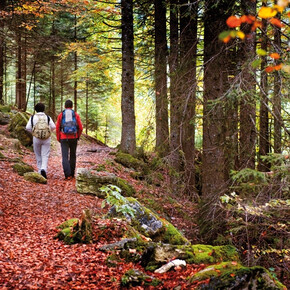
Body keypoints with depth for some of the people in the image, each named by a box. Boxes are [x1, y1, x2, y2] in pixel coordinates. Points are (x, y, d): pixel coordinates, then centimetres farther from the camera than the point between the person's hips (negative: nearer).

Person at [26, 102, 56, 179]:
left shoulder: (33, 117, 1)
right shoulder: (47, 117, 1)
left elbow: (28, 128, -6)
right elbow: (53, 127, -5)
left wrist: (33, 132, 13)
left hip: (36, 138, 1)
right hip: (46, 138, 0)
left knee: (38, 156, 13)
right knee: (45, 155, -1)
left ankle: (40, 171, 16)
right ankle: (44, 169, -23)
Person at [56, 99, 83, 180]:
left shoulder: (60, 115, 1)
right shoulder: (76, 115, 1)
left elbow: (57, 128, 1)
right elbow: (80, 127, -2)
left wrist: (58, 139, 13)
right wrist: (78, 136, 15)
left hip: (64, 139, -1)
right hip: (73, 138, 1)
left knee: (65, 157, -2)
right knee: (72, 156, 15)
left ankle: (67, 175, -16)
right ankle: (72, 174, 22)